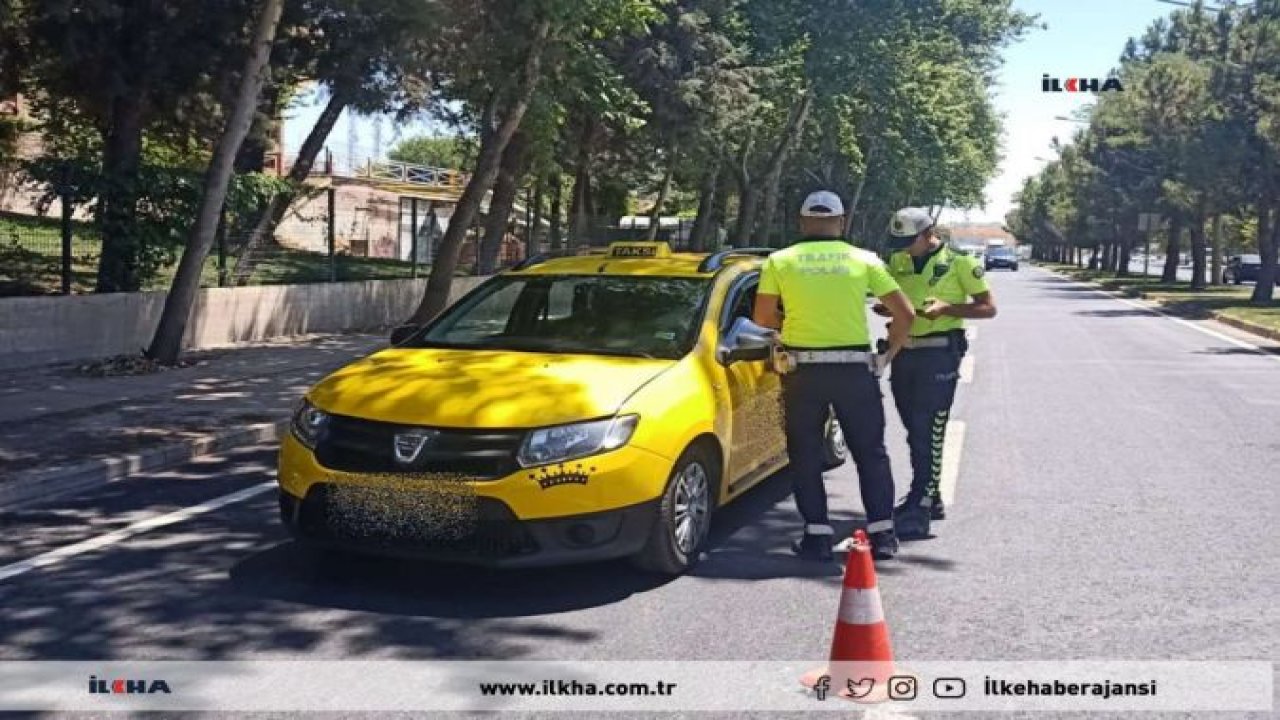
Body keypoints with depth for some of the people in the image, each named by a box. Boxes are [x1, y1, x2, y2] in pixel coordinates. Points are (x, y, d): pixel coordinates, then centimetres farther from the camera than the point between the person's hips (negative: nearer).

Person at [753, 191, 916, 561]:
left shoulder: (780, 261, 1)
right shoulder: (864, 260, 2)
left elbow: (762, 317, 0)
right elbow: (905, 313, 0)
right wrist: (889, 354, 12)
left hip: (803, 370, 0)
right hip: (855, 368, 1)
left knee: (805, 456, 11)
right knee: (871, 453, 13)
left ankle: (817, 535, 7)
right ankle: (882, 533, 11)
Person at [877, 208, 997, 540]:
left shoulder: (959, 263, -4)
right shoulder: (897, 262, 12)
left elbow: (988, 307, -3)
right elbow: (886, 303, 23)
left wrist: (946, 308, -17)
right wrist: (886, 310, -2)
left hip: (939, 354, -6)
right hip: (903, 353, 6)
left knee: (927, 434, -10)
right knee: (916, 432, 13)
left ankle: (918, 512, -11)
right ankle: (930, 500, 25)